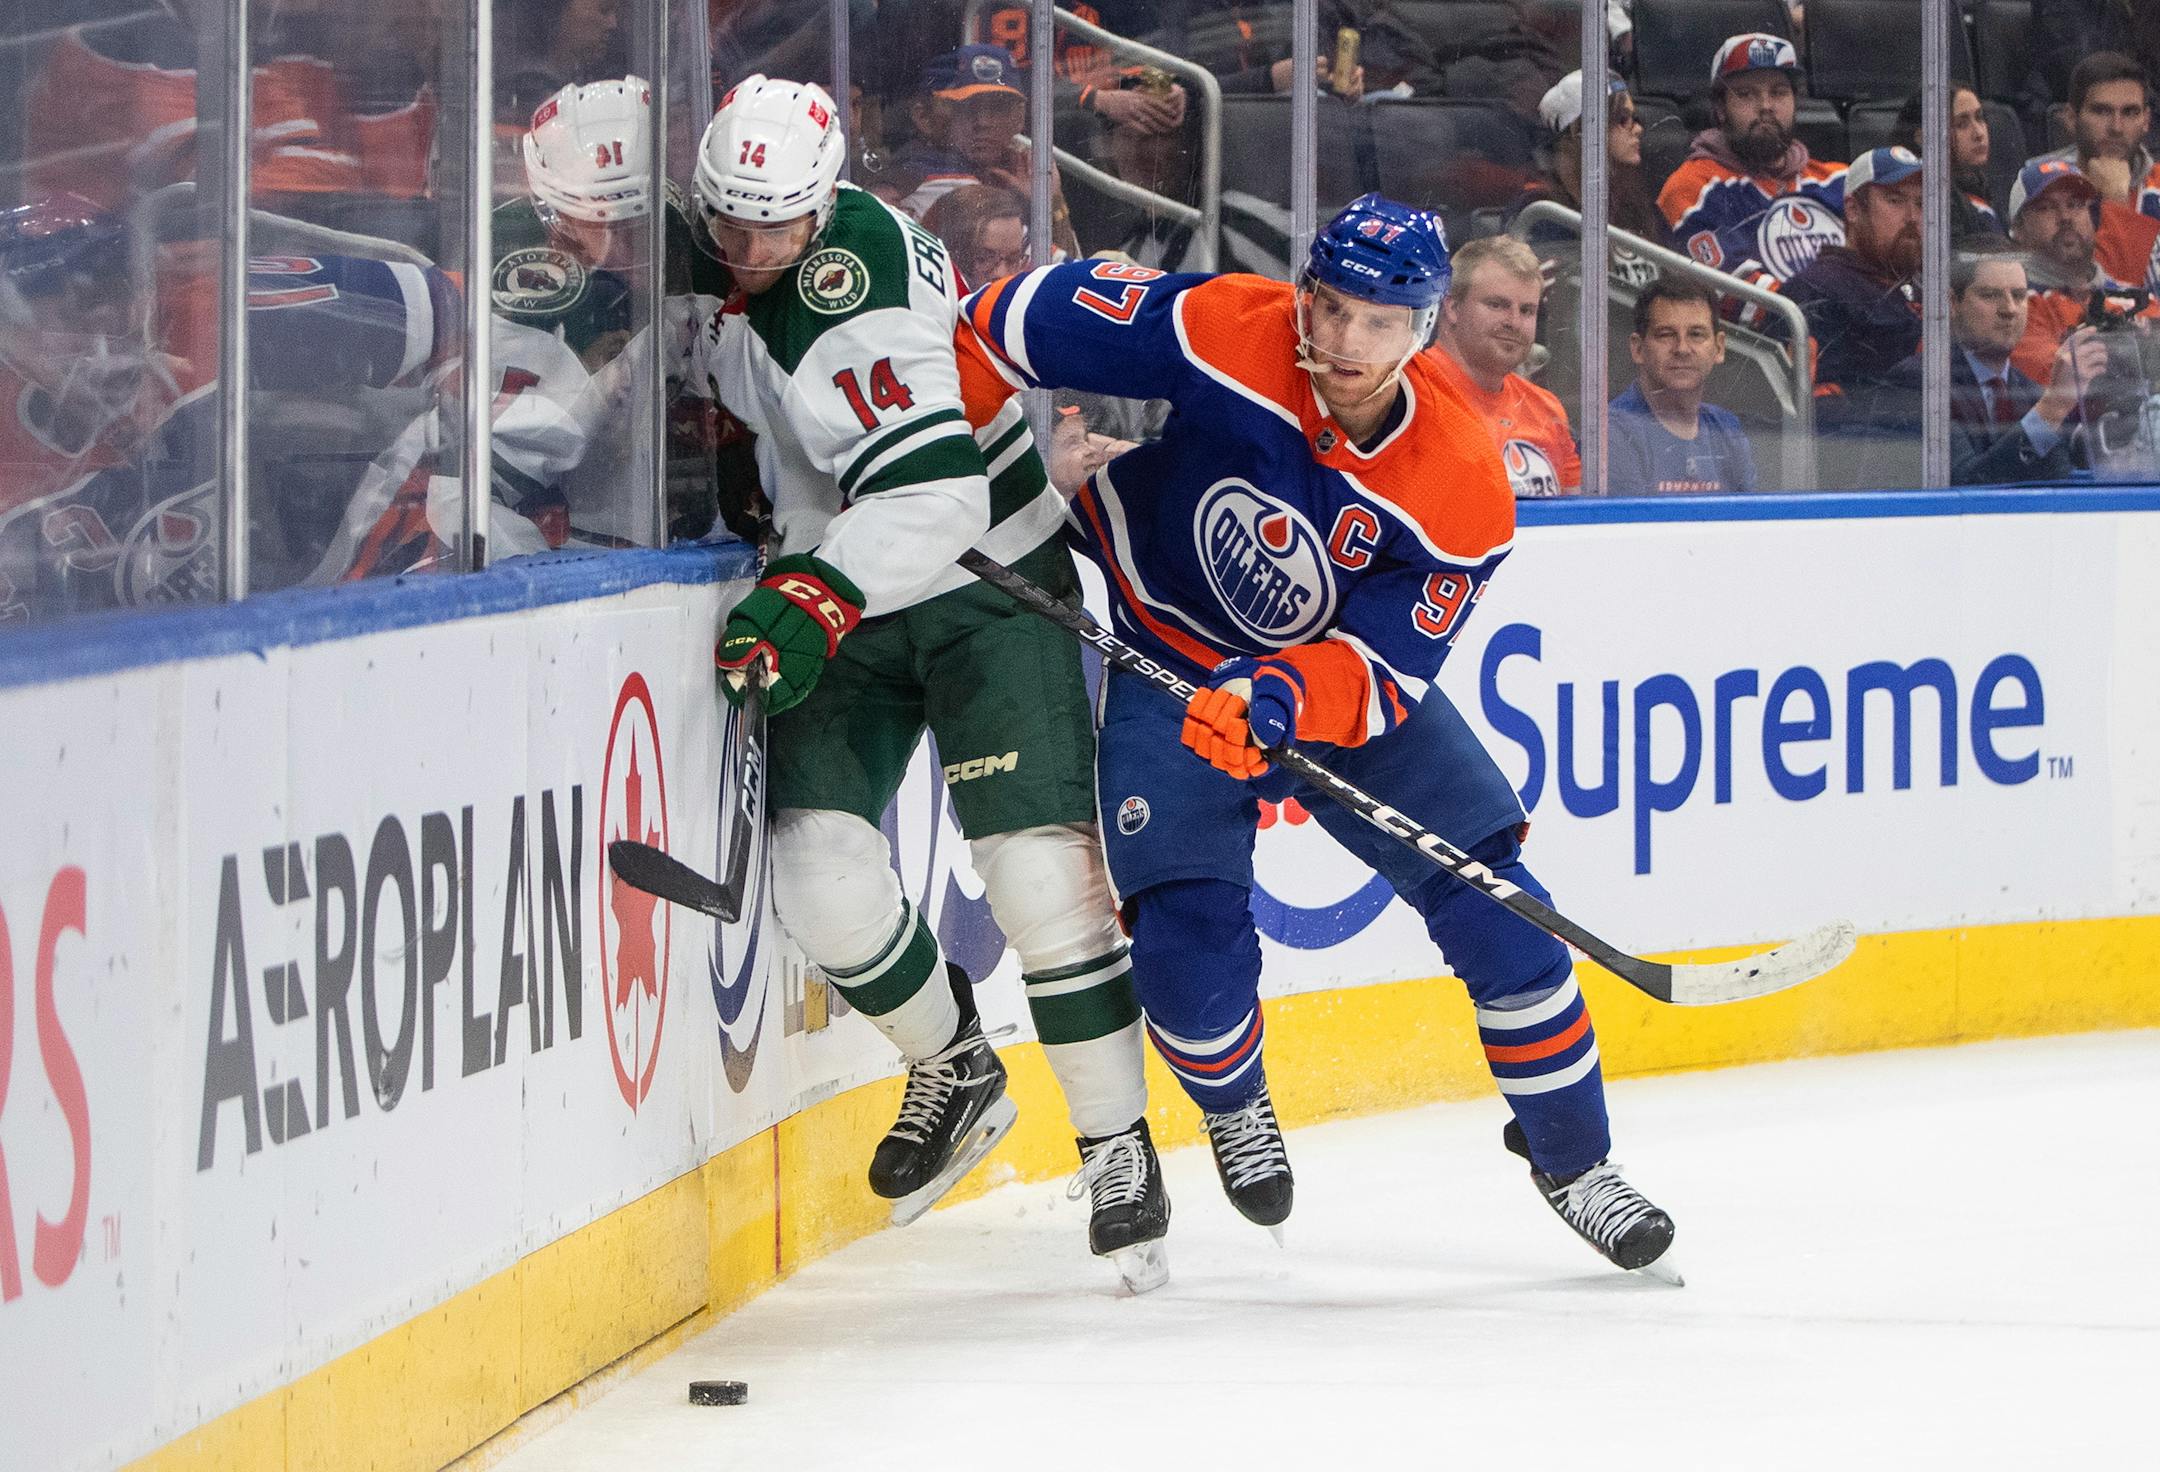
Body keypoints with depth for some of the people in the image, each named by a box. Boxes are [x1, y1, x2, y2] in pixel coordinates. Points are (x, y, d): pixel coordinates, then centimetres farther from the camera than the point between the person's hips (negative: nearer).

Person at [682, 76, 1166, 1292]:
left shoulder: (860, 288, -28)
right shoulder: (707, 265, -4)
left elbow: (933, 495, -38)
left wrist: (814, 596, -47)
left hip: (988, 581, -7)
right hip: (843, 597, 7)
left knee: (1041, 867, -15)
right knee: (820, 867, -7)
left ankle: (1121, 1150, -1)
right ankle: (955, 1074, 20)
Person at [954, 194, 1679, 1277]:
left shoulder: (1462, 492, -25)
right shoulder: (1222, 335, -27)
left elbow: (1382, 669, -27)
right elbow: (1032, 317, -16)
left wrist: (1288, 697, -46)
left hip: (1347, 672, 1)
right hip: (1173, 663, -1)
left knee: (1492, 905, -7)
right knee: (1192, 953, -14)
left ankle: (1572, 1161, 14)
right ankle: (1234, 1107, 22)